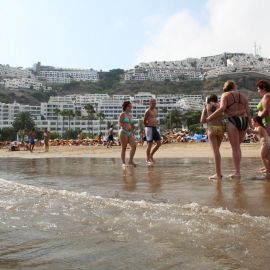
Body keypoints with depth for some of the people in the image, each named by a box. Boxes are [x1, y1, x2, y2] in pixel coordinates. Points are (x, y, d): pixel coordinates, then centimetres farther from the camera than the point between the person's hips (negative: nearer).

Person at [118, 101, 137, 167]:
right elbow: (120, 123, -12)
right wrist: (126, 127, -23)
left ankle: (131, 161, 0)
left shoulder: (130, 115, 17)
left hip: (130, 132, 7)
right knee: (124, 148, -3)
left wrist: (132, 132, 17)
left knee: (134, 145, -7)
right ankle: (123, 163, 5)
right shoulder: (122, 114, -4)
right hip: (123, 132, -7)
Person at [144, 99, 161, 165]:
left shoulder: (155, 110, 15)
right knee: (150, 144, -4)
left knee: (159, 143, 5)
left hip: (155, 128, 8)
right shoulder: (148, 111, -10)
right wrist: (148, 127, 2)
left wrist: (156, 121, 10)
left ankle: (151, 154, 22)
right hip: (149, 128, -8)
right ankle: (148, 159, 7)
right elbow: (144, 121, -7)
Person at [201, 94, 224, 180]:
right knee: (217, 150, 16)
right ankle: (218, 172, 17)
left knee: (215, 151, -3)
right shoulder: (220, 105, 18)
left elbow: (202, 121, 6)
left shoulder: (206, 106, 14)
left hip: (211, 128, -3)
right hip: (221, 127, 3)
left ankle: (218, 174, -5)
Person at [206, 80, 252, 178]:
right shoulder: (243, 96, 15)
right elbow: (248, 112, 8)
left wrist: (209, 118, -11)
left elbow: (222, 109, -15)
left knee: (235, 148, 0)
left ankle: (237, 172, 0)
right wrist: (251, 127, 12)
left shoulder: (225, 95, 2)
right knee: (237, 146, 18)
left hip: (233, 121, -5)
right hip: (244, 121, 5)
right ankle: (237, 170, 19)